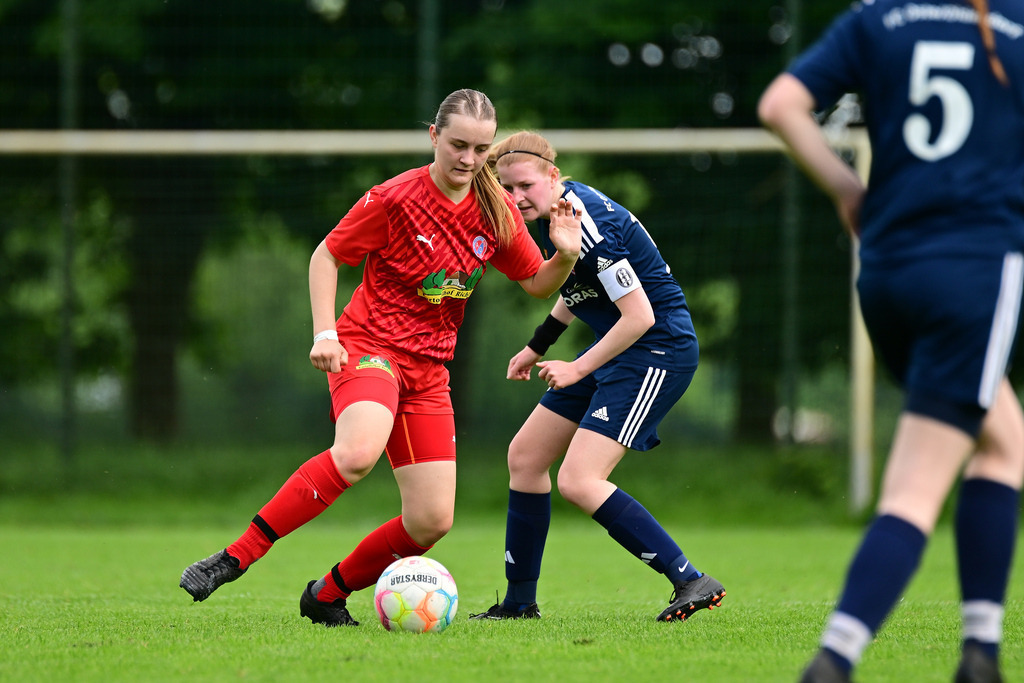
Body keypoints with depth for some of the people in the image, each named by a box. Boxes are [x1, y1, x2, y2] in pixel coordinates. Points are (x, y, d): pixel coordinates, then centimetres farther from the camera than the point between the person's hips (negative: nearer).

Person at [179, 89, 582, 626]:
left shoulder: (496, 212, 3)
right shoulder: (396, 199, -12)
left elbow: (538, 284, 14)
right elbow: (326, 255, -2)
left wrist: (565, 255, -8)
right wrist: (325, 333, -13)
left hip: (428, 369, 6)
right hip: (369, 345, -6)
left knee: (432, 522, -3)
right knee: (359, 452, -38)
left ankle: (327, 596, 19)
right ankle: (235, 557, -31)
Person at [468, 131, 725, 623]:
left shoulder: (588, 226, -25)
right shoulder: (555, 211, 5)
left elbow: (640, 316, -24)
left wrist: (579, 369, -17)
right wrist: (538, 347, 24)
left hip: (657, 350, -10)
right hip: (618, 347, 10)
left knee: (578, 481, -20)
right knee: (525, 456, 13)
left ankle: (692, 583, -18)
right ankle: (519, 602, 23)